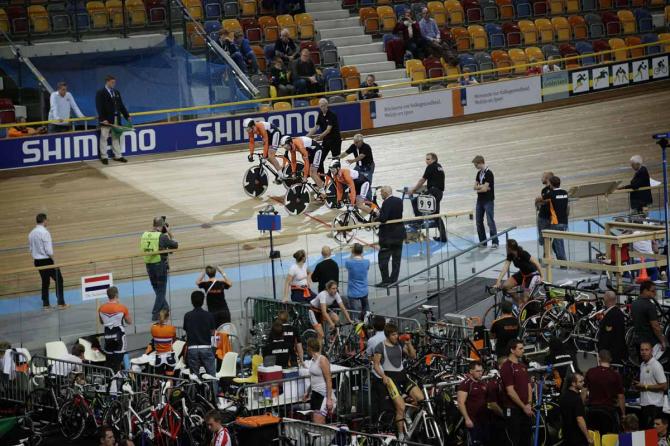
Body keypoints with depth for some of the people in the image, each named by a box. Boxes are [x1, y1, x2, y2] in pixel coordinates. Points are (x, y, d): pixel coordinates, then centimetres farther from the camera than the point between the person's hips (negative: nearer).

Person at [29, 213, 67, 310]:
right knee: (58, 280, 3)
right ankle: (61, 303, 1)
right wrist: (54, 261, -11)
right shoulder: (44, 232, -18)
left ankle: (45, 304, 15)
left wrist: (36, 258, 18)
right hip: (46, 260, -7)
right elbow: (48, 250, -20)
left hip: (37, 261, 7)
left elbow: (31, 249, 10)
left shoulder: (31, 234, 5)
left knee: (45, 281, 15)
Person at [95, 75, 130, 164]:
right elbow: (99, 107, -13)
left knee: (116, 138, 10)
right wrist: (103, 119, -22)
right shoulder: (100, 93, -7)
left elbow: (121, 105, 16)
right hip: (106, 120, -6)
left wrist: (127, 116, 12)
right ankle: (104, 157, 6)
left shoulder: (116, 92, 13)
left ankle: (118, 156, 15)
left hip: (116, 120, 6)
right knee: (104, 138, 1)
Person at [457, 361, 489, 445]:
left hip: (484, 419, 7)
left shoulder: (483, 384, 14)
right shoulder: (465, 384, -9)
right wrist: (467, 419, -20)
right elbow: (461, 403, -14)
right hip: (473, 421, -7)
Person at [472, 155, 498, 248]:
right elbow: (475, 186, 7)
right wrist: (482, 187, -11)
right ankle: (482, 242, 16)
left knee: (490, 221, -8)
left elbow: (485, 188, -19)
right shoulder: (479, 173, 11)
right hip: (480, 200, 8)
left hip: (488, 200, -8)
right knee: (479, 221, 9)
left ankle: (495, 242, -5)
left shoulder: (488, 173, -14)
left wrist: (478, 188, -2)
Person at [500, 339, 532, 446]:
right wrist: (524, 406, -13)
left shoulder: (522, 366, 15)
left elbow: (528, 387, 14)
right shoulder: (506, 367, -12)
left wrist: (528, 405, -2)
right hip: (512, 410, -8)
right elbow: (510, 391, -16)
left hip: (525, 410, 8)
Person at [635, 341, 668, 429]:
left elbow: (664, 386, -16)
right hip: (644, 404, 9)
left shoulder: (656, 366, -13)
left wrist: (645, 387, -15)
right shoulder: (642, 365, 14)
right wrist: (638, 385, 6)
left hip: (653, 406, -9)